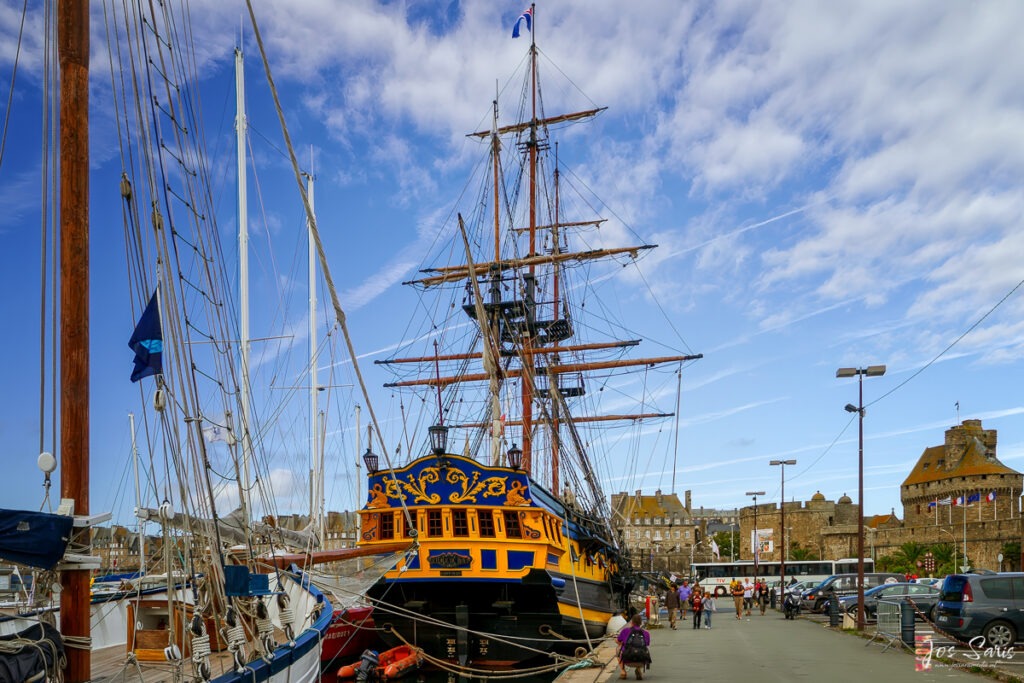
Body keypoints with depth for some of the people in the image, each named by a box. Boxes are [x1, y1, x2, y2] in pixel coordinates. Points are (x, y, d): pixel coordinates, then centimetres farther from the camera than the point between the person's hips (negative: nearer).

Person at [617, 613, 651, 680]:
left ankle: (622, 671, 16)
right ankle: (640, 670, 9)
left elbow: (618, 641, 36)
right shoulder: (646, 633, 20)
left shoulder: (625, 630, 16)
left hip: (628, 660, 0)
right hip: (641, 662, 0)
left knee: (619, 648, 34)